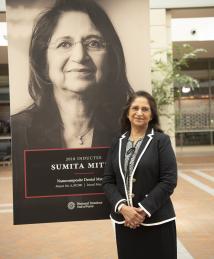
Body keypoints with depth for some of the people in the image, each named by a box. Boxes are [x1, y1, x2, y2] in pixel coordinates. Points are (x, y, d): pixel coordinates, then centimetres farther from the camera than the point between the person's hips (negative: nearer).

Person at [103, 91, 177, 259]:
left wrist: (144, 210, -15)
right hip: (125, 221, 3)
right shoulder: (117, 143, 6)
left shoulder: (161, 140, -4)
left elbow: (169, 180, -10)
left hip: (157, 221, -3)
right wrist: (122, 207, -12)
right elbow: (108, 181, 3)